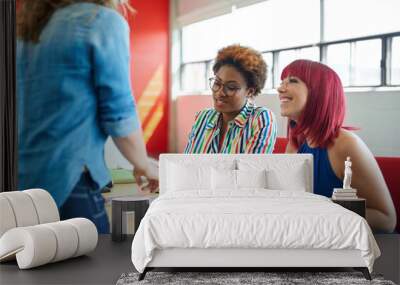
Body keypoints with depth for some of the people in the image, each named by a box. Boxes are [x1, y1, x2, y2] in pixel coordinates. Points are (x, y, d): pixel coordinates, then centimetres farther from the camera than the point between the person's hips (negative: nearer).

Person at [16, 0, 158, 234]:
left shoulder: (25, 27, 15)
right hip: (65, 184, -7)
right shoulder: (103, 21, -5)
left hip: (22, 180, 7)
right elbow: (118, 115, -8)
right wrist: (144, 165, 7)